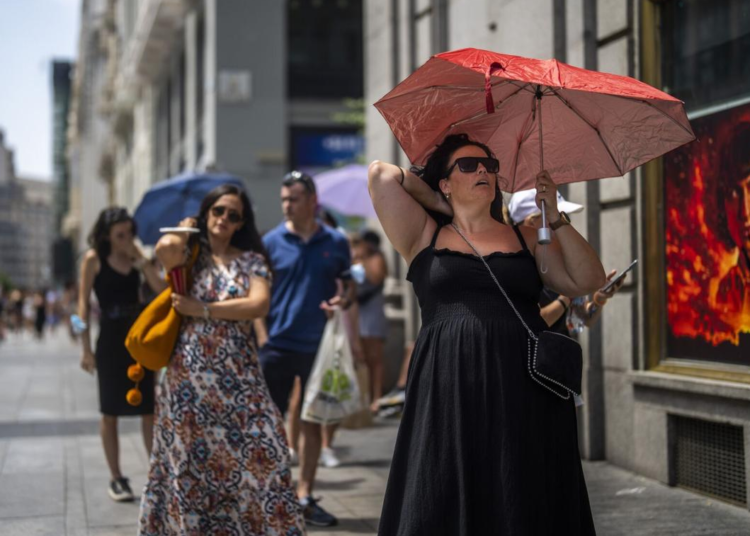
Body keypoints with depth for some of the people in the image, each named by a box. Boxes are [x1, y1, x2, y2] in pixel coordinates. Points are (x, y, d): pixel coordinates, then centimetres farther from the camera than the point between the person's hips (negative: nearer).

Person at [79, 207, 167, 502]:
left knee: (150, 410, 3)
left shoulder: (134, 258, 7)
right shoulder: (94, 259, -3)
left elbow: (163, 289, -4)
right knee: (111, 413, 3)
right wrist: (86, 348, -9)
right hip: (111, 339, -4)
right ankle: (116, 479, 10)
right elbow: (84, 304, -4)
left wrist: (140, 260, -10)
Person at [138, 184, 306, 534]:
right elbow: (165, 249, -20)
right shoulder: (191, 254, 5)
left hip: (239, 376, 1)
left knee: (258, 452, -4)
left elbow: (258, 305, -11)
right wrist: (185, 229, 1)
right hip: (190, 374, -1)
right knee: (191, 458, 4)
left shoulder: (252, 260, 7)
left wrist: (202, 309, -12)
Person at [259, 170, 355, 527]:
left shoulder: (335, 242, 4)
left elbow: (348, 285, 10)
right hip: (277, 346, -2)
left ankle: (304, 495, 20)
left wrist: (343, 301, -12)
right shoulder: (272, 242, 0)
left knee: (313, 421, 9)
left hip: (318, 346, 2)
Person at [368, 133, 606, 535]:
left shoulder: (526, 240, 16)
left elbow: (587, 281, 6)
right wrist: (436, 204, 15)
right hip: (449, 396, -1)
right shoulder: (425, 237, 11)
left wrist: (555, 218, 0)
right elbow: (381, 174, 3)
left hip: (525, 397, 1)